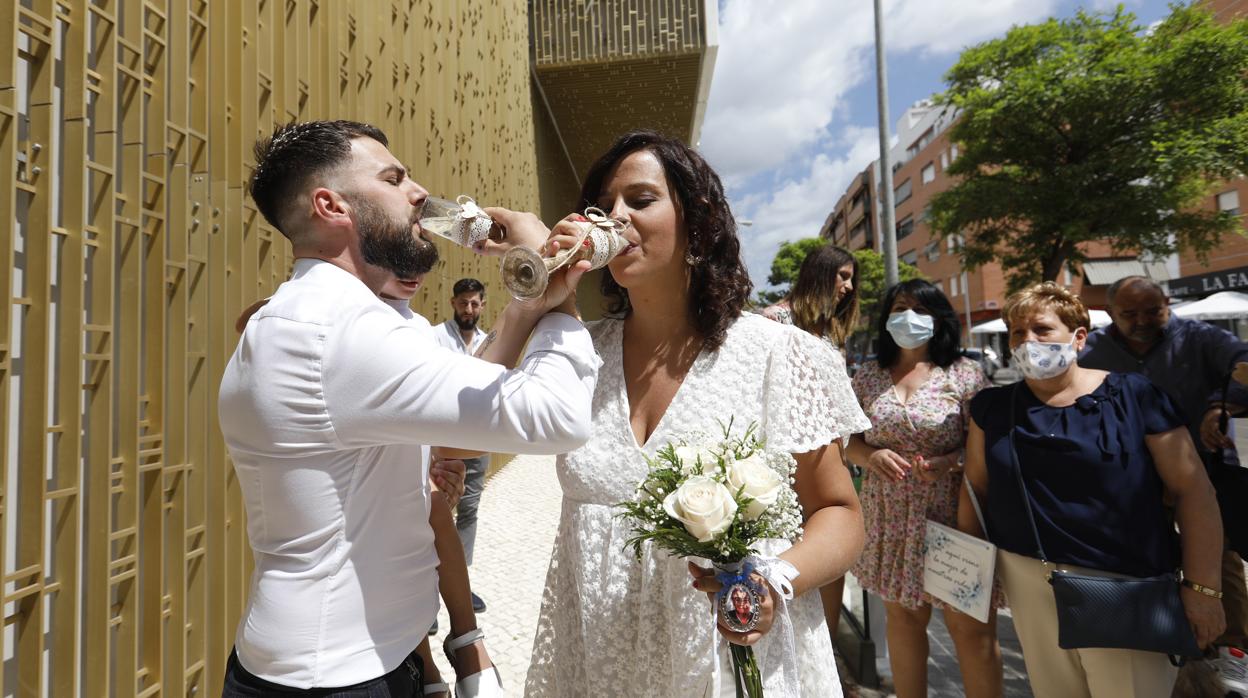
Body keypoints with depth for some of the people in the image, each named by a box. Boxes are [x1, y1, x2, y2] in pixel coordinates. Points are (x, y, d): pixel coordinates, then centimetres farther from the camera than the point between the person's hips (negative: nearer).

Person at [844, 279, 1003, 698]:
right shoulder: (868, 376, 5)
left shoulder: (963, 373, -3)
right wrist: (872, 455, -11)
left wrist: (949, 462, -21)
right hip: (890, 518, 3)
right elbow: (846, 439, 9)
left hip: (951, 515, -3)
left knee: (971, 628, 3)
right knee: (901, 617, 17)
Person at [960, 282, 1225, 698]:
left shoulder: (1134, 396, -6)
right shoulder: (992, 407, 2)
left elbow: (1192, 490, -5)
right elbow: (976, 488, 7)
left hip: (1127, 589, -2)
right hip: (1028, 584, 3)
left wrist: (1201, 586, -7)